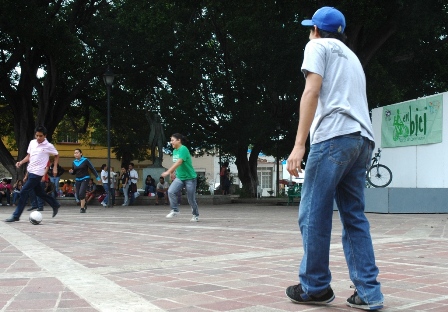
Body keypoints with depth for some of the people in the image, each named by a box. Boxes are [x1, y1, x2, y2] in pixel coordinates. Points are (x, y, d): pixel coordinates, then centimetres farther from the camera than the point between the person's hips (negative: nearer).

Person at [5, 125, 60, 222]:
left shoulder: (48, 146, -9)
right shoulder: (32, 143, 7)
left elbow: (56, 155, 6)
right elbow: (29, 156, 17)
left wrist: (55, 168, -1)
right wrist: (21, 162, 2)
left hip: (37, 173, -7)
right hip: (30, 171, 7)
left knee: (24, 192, -11)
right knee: (39, 192, 16)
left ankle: (16, 215, -5)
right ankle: (55, 205, 34)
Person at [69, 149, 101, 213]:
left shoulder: (85, 160, -8)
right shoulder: (74, 162, 5)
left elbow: (92, 169, -6)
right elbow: (73, 172, 17)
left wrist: (97, 177, -7)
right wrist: (71, 172, -7)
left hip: (85, 179, -5)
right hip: (77, 180, 5)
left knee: (81, 193, -20)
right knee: (78, 196, 4)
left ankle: (82, 208, -10)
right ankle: (84, 205, 31)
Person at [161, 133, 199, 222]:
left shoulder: (183, 149, -20)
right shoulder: (174, 151, 6)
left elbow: (179, 162, -31)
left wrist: (168, 172, -37)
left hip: (190, 178, -7)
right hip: (179, 177, 7)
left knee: (191, 199, 3)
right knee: (171, 191, -18)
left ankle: (196, 215, 25)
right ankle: (175, 211, -6)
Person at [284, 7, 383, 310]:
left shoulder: (318, 46, 9)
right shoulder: (352, 57, 31)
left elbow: (312, 92, -7)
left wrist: (299, 144, -14)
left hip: (334, 137, -7)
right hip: (363, 139, 8)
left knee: (314, 214, -1)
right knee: (355, 217, 8)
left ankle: (315, 288, 5)